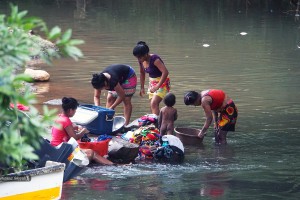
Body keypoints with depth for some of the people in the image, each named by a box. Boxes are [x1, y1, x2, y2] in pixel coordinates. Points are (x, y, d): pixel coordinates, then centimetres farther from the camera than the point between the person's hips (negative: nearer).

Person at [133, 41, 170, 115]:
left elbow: (165, 72, -33)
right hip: (152, 82, 8)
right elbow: (142, 73, 17)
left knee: (154, 103, -22)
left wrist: (158, 86, -31)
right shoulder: (141, 61, -3)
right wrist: (142, 87, 19)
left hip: (162, 82, -8)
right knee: (152, 106, 6)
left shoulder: (154, 59, -26)